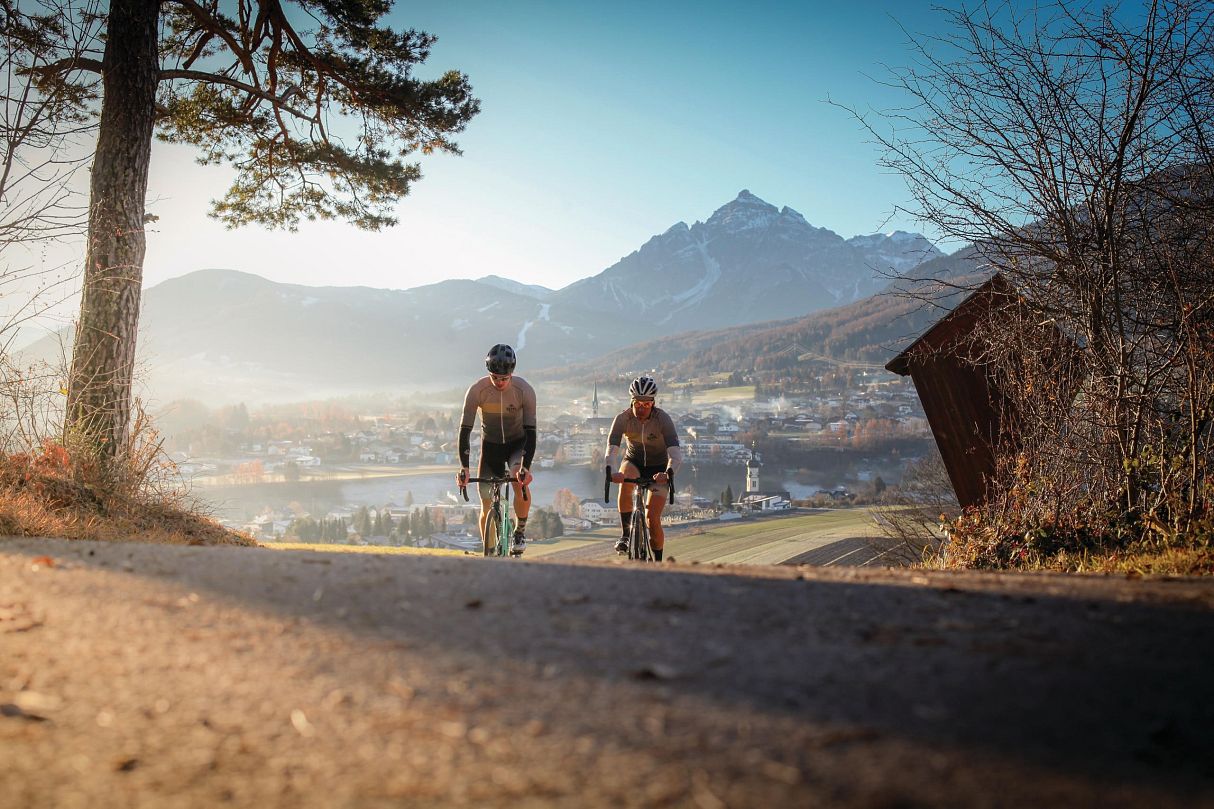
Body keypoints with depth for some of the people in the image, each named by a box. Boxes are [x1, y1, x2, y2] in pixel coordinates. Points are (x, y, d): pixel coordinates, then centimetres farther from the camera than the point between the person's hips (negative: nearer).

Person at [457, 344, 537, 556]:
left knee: (520, 483, -30)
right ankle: (488, 554, 14)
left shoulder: (525, 390, -24)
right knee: (487, 506, -2)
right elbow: (465, 429, -21)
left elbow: (530, 431, -25)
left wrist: (526, 466, -37)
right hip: (490, 445, 1)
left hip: (517, 443, -1)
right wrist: (464, 467, -30)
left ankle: (520, 532, -7)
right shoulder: (477, 390, -23)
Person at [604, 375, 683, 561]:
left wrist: (668, 473, -55)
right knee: (624, 482, -35)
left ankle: (658, 562, 8)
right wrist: (611, 471, -52)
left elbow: (675, 452, -35)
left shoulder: (663, 419, -25)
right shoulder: (623, 418, -21)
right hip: (634, 462, 1)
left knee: (652, 518, -12)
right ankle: (626, 533, -23)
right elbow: (611, 448, -31)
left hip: (658, 468, -1)